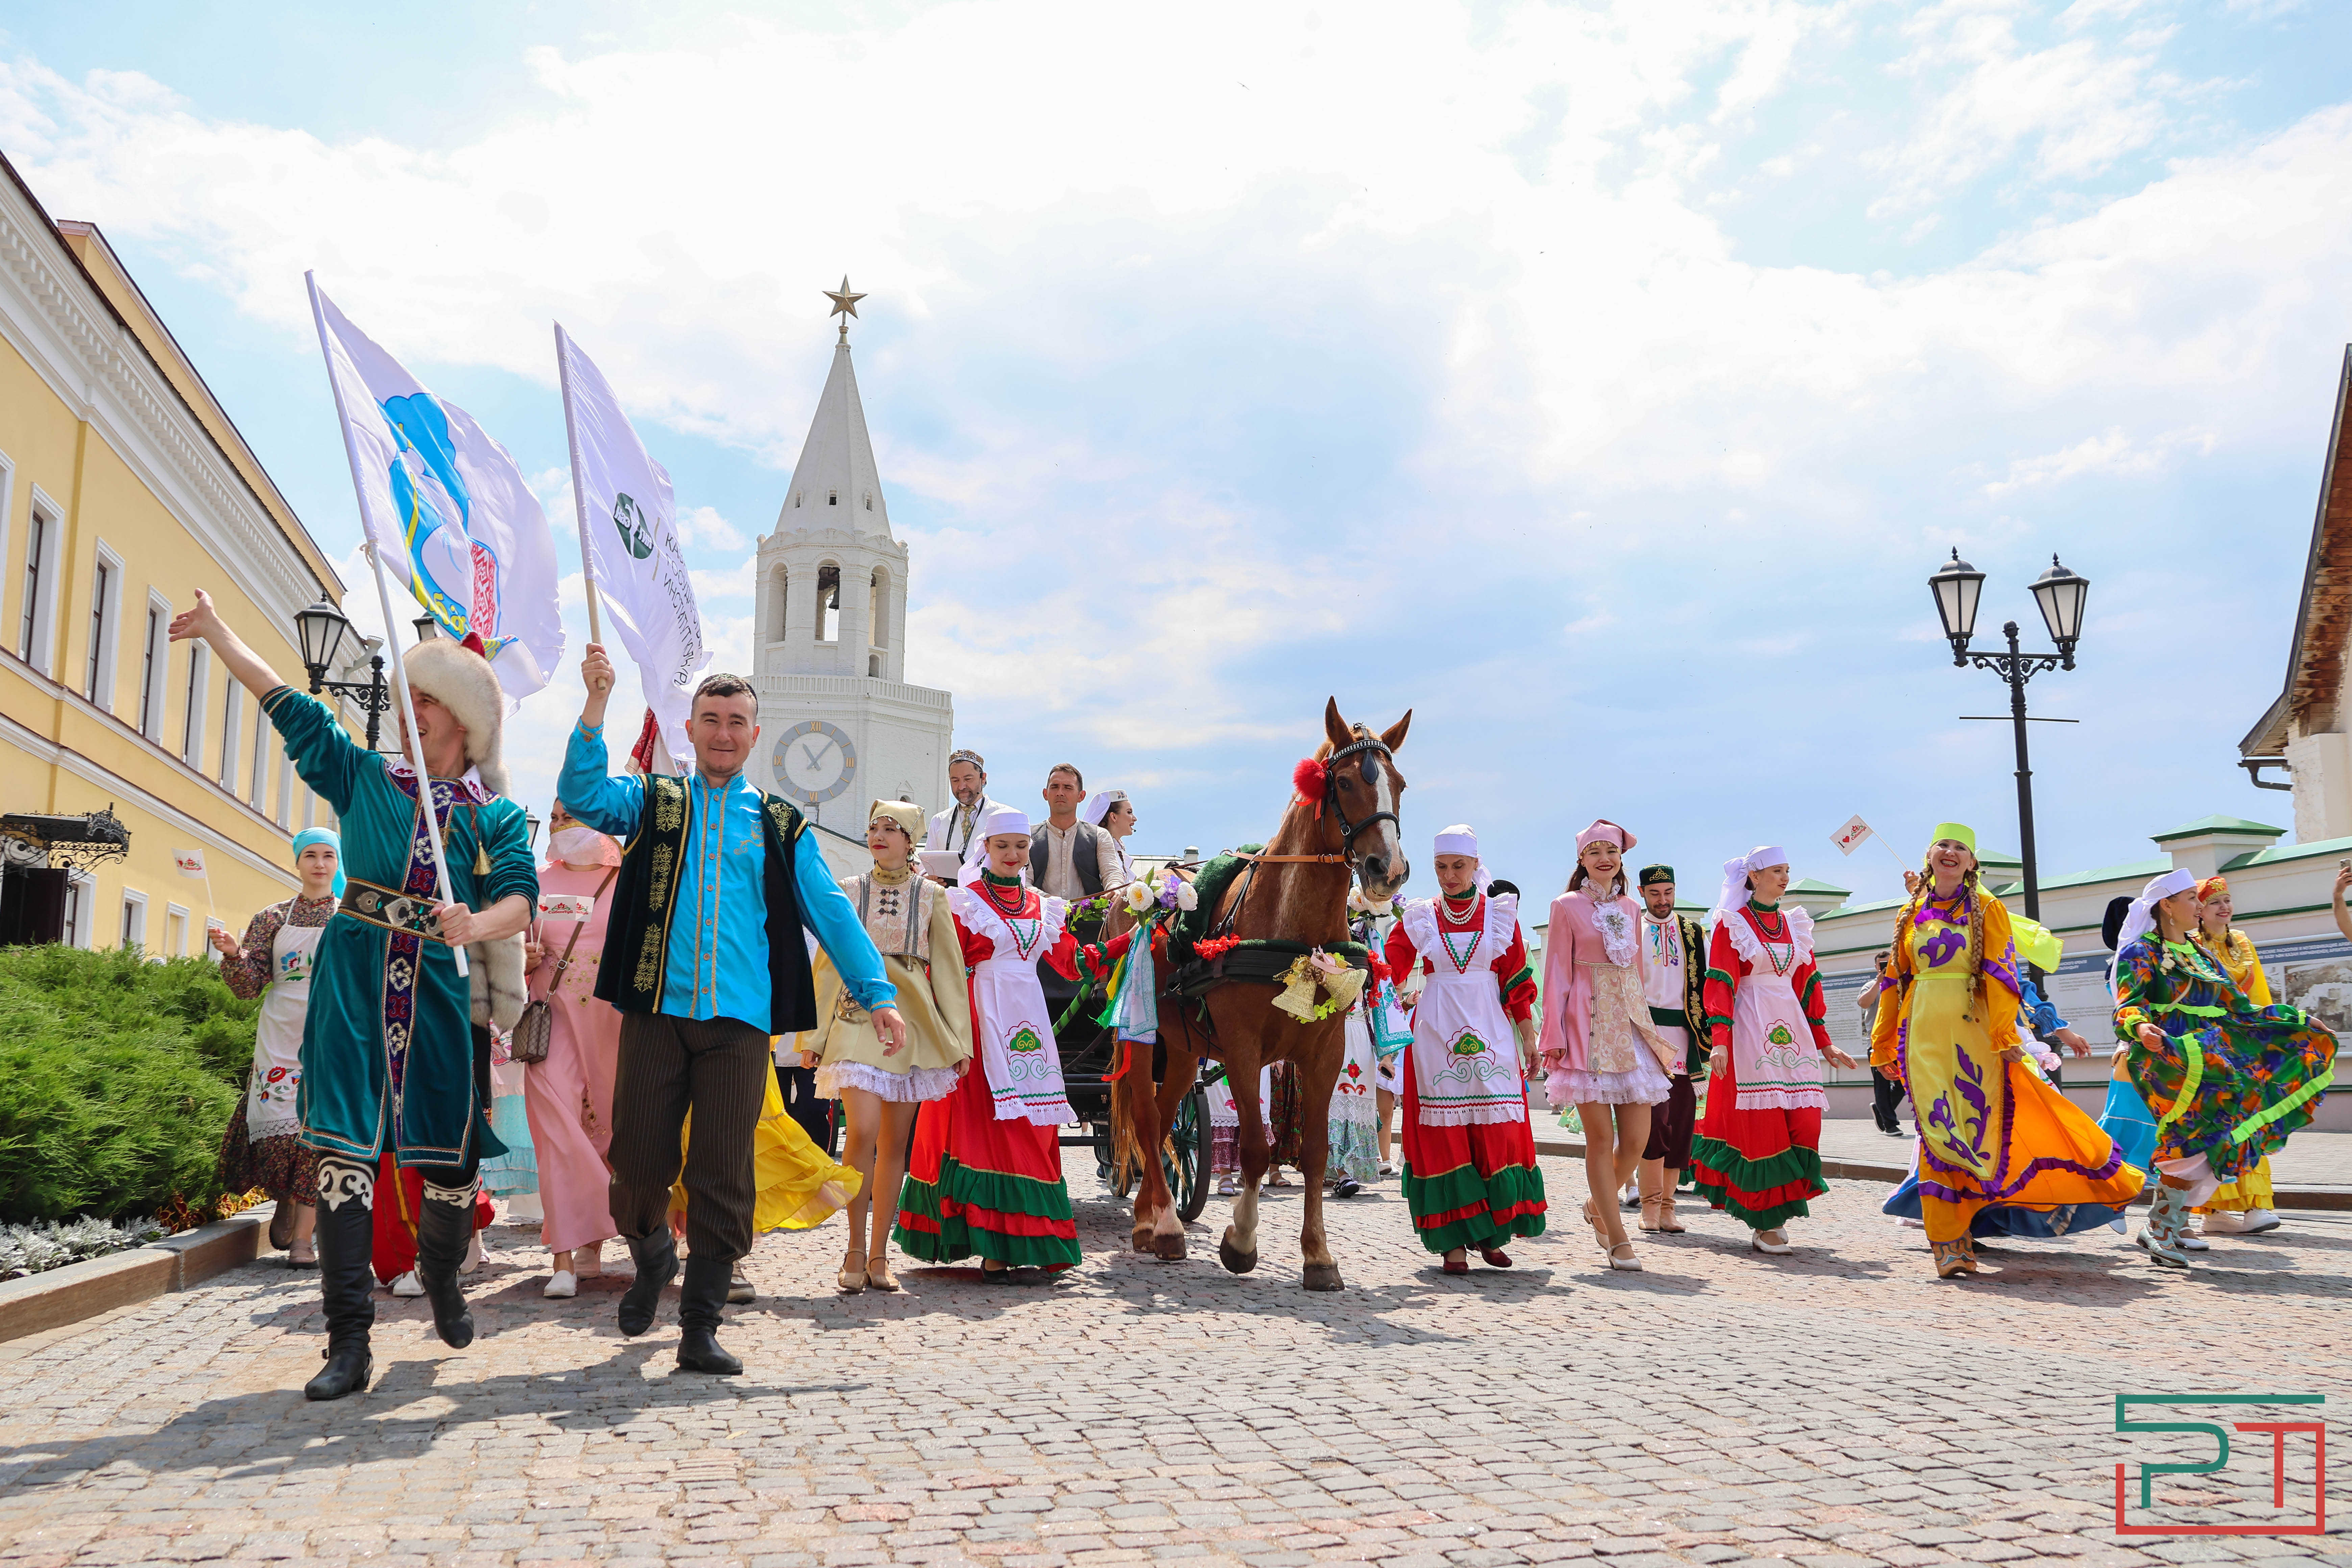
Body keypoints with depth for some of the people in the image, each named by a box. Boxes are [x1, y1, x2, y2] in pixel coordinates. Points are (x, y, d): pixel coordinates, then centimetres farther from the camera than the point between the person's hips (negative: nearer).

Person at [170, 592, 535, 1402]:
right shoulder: (364, 778, 12)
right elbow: (286, 703, 16)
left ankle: (442, 1277, 32)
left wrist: (479, 924, -29)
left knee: (452, 1155, 1)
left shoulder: (497, 815, 7)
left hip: (443, 992, -1)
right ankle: (348, 1343, -4)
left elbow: (520, 896, -8)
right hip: (355, 981, 1)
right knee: (344, 1151, -7)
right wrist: (217, 631, 19)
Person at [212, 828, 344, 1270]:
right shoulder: (272, 919, 10)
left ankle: (303, 1238, -3)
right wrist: (233, 954, -13)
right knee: (277, 1123, -5)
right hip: (281, 1039, 1)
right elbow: (249, 986, 4)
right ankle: (284, 1202, 24)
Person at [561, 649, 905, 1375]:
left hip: (740, 1021, 0)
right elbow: (582, 794, -7)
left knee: (724, 1174, -2)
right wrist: (596, 704, -18)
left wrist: (876, 992, 5)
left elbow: (831, 910, 12)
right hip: (655, 1011, 0)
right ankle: (652, 1257, 33)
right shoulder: (654, 801, 12)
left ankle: (700, 1328, 9)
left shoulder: (780, 823, 13)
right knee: (640, 1162, 1)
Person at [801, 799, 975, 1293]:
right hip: (858, 1016, -1)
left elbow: (948, 967, 10)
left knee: (895, 1142, 3)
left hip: (913, 1021, 1)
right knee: (863, 1132, -16)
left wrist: (959, 1038, 5)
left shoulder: (931, 895, 9)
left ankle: (879, 1253, 13)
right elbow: (828, 963, 10)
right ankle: (856, 1249, -3)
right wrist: (814, 1036, 6)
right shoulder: (849, 891, 9)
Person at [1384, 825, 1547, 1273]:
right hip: (1436, 1035, 0)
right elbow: (1389, 967, 5)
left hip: (1490, 1034, 0)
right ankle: (1454, 1240, 2)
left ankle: (1490, 1233, 9)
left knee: (1497, 1132, -3)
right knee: (1444, 1136, -3)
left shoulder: (1501, 913, 6)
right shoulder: (1419, 917, 7)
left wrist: (1529, 1038, 5)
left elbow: (1518, 981, 7)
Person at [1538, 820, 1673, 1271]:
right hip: (1588, 1025, -4)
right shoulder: (1567, 907, 3)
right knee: (1600, 1136, -5)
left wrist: (1642, 1022, 15)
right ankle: (1617, 1240, 2)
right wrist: (1555, 1037, -6)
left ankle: (1598, 1205, 25)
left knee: (1637, 1139, -1)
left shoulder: (1631, 908, 16)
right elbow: (1557, 975, 0)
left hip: (1630, 1021, 5)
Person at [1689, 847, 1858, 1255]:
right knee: (1758, 1126, -6)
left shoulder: (1794, 925, 15)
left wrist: (1824, 1044, 15)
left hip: (1791, 1030, 6)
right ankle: (1765, 1224, 1)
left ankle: (1778, 1213, 9)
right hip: (1750, 1032, -6)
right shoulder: (1733, 925, -1)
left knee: (1801, 1123, -2)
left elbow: (1808, 986, 17)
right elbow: (1721, 986, -8)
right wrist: (1719, 1040, -19)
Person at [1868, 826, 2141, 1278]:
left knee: (1977, 1124, -2)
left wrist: (2005, 1034, -13)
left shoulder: (1986, 908, 5)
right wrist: (1883, 1043, 14)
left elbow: (2000, 973, -3)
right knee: (1937, 1130, -4)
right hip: (1923, 1033, 2)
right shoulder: (1911, 913, 13)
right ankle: (1948, 1242, -2)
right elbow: (1895, 981, 15)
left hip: (1972, 1032, -1)